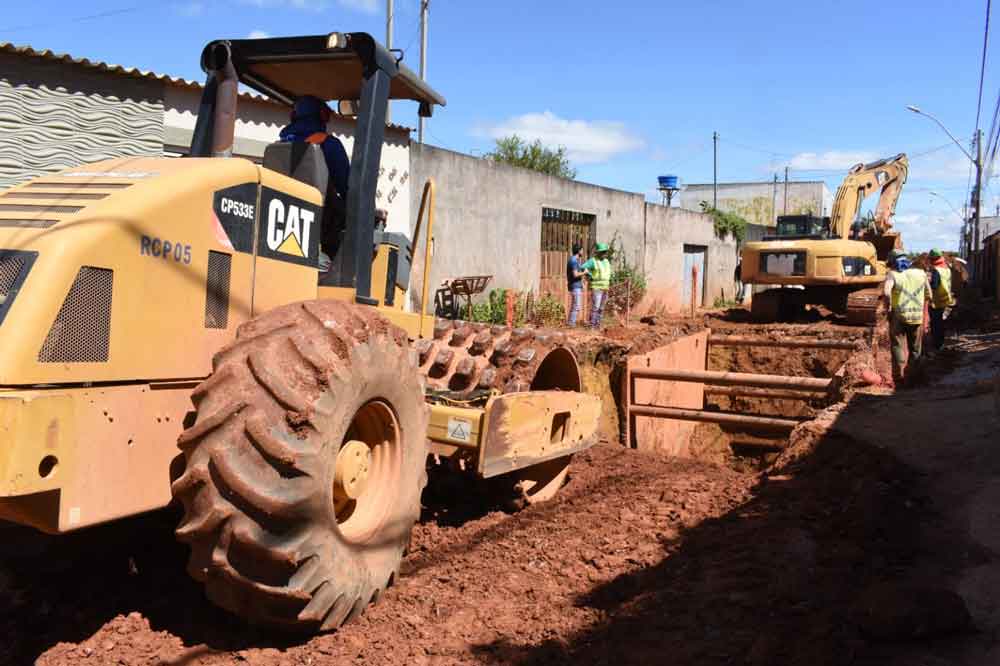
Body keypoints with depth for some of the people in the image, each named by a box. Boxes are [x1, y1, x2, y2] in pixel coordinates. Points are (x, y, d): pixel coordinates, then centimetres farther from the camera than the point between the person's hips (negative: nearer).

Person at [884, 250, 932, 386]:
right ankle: (911, 376, 21)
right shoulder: (920, 273, 8)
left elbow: (887, 293, -22)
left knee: (898, 346, 8)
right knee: (915, 350, 16)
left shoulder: (892, 274, -5)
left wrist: (889, 308, -10)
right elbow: (928, 295, 12)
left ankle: (899, 377, 2)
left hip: (899, 317, -3)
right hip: (918, 317, 3)